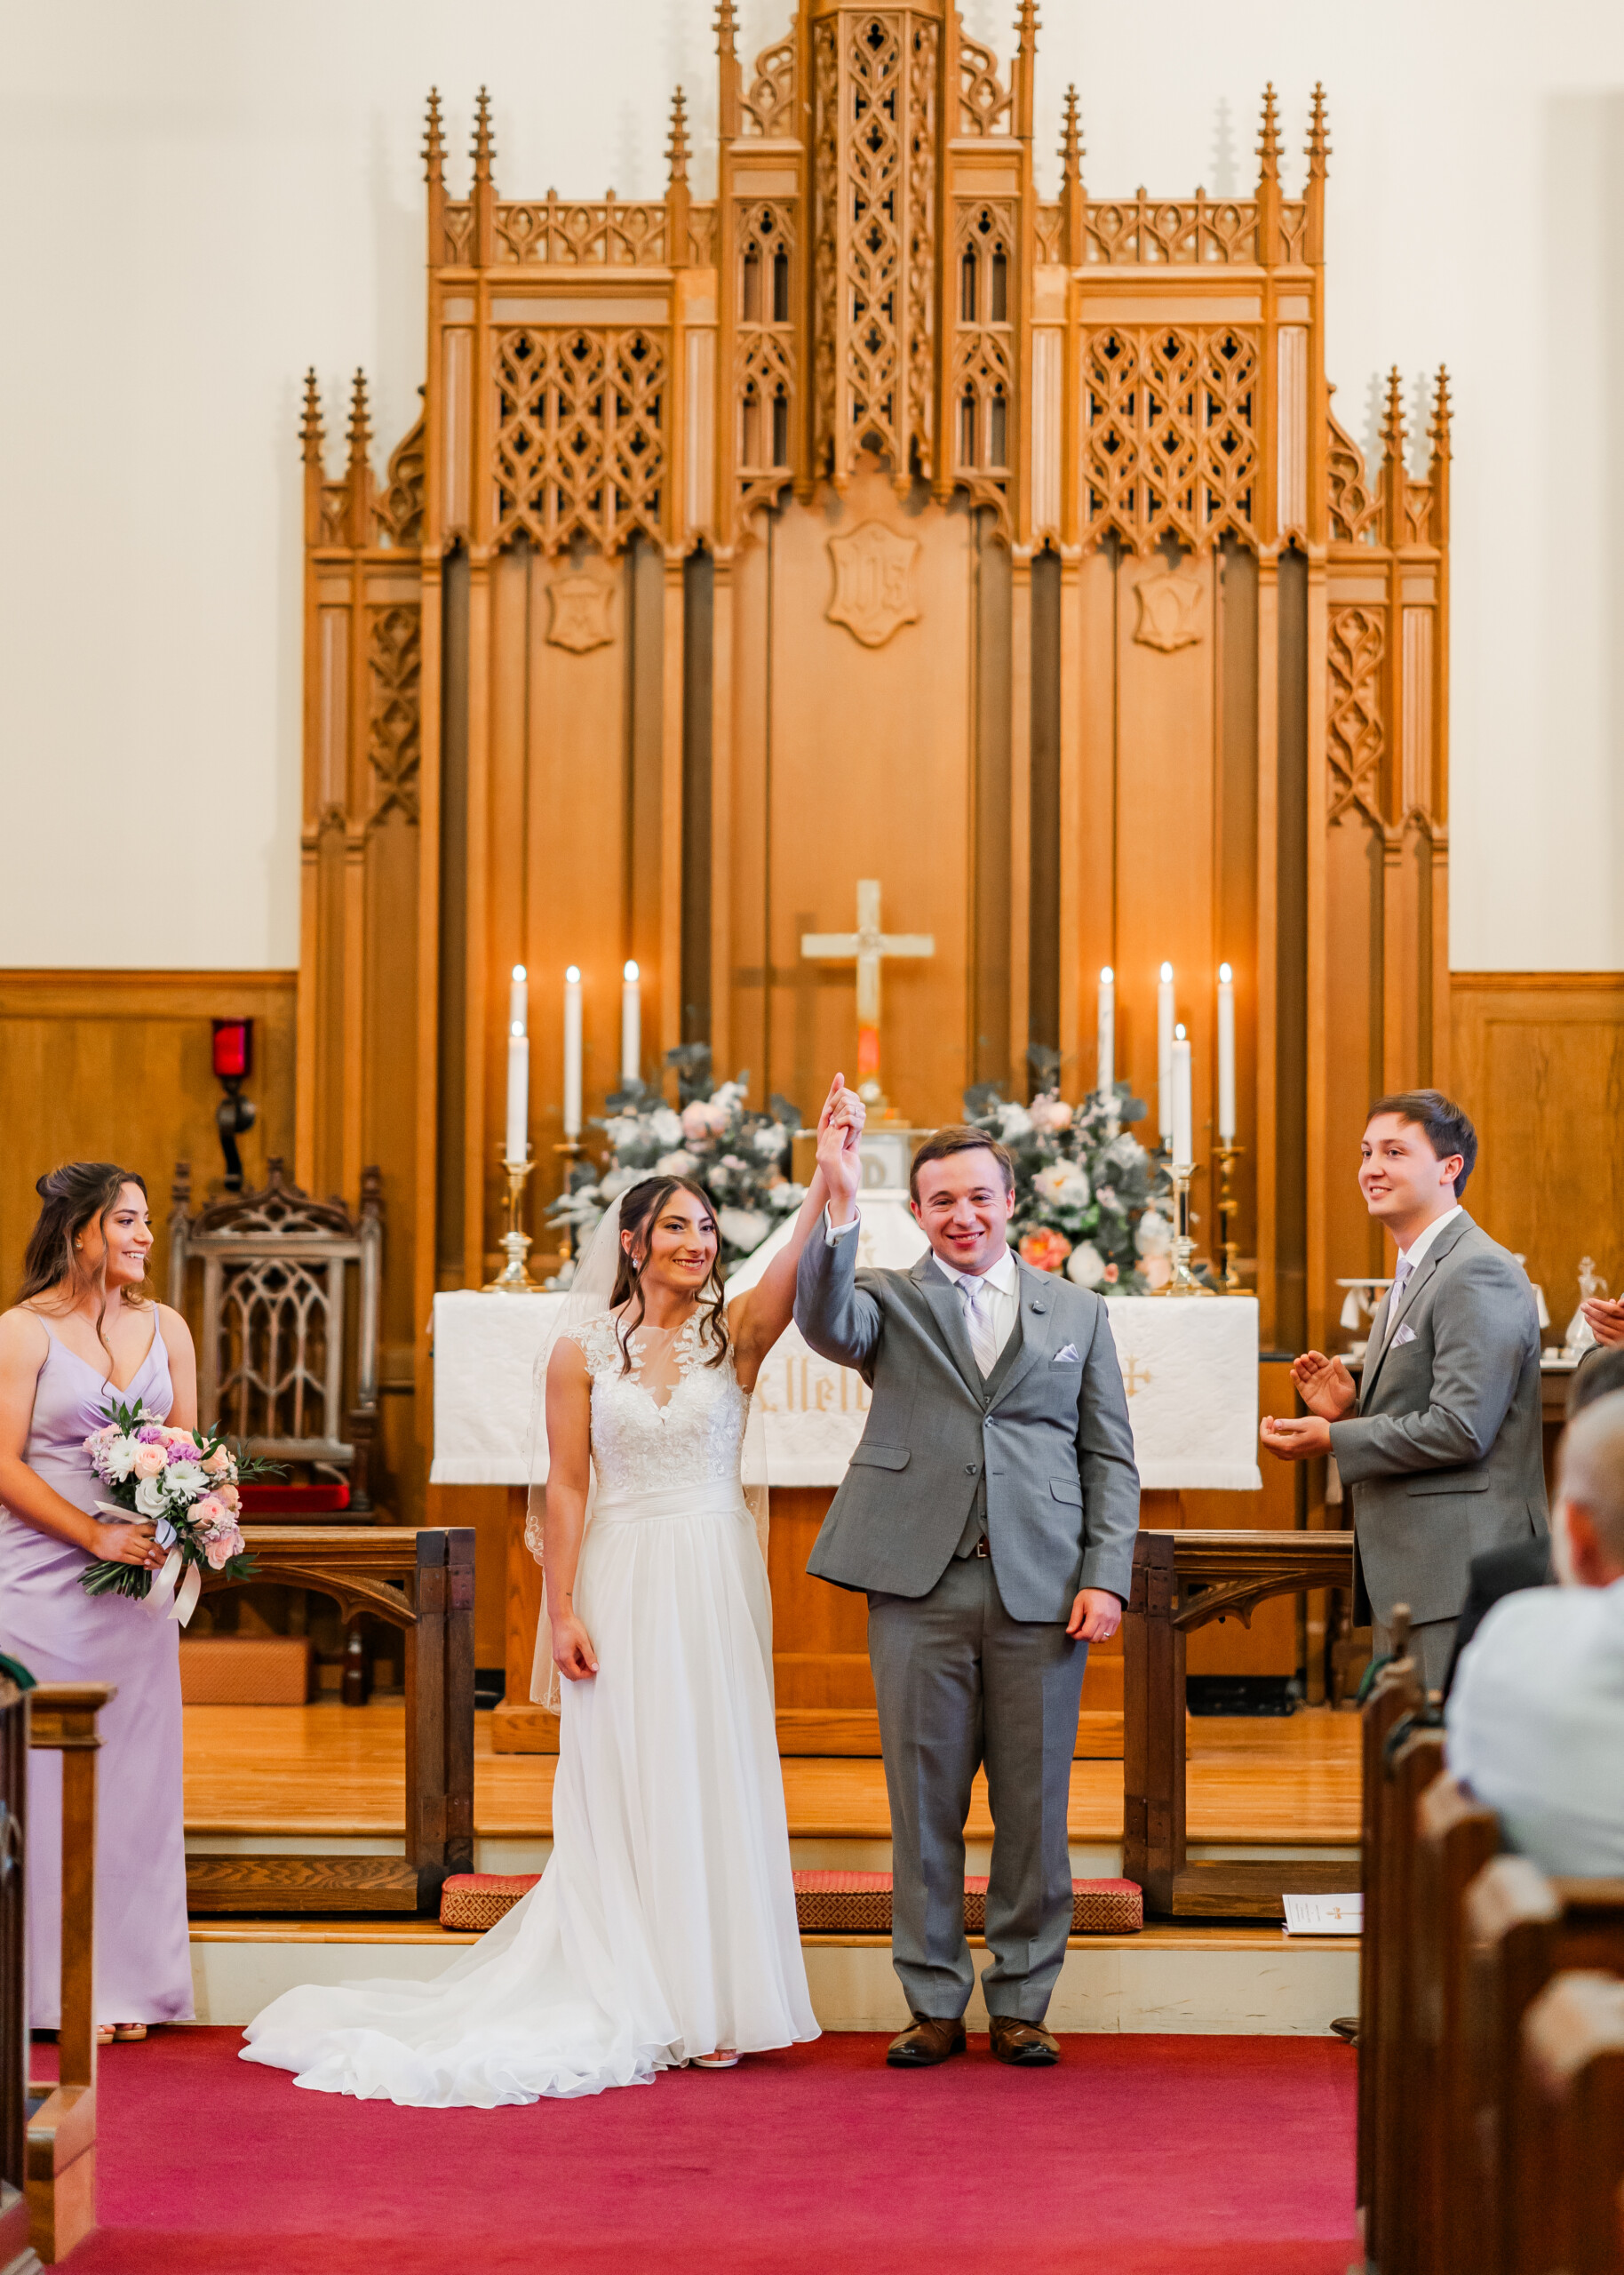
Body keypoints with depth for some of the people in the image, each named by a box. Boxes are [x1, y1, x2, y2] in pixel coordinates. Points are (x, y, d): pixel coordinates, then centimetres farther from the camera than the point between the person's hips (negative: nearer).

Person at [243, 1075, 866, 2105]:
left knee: (715, 1781, 3)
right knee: (619, 1789, 2)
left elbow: (792, 1274, -19)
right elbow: (568, 1487, 1)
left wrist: (828, 1178, -35)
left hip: (717, 1581, 0)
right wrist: (564, 1612, -6)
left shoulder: (735, 1333, 2)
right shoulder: (582, 1351, 2)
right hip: (621, 1583, 0)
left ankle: (711, 2003, 12)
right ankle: (629, 2003, 10)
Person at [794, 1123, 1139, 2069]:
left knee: (1034, 1807, 5)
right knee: (924, 1804, 4)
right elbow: (827, 1324, -15)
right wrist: (840, 1210, -28)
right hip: (921, 1587, -1)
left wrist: (1106, 1577, -1)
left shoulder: (1078, 1314, 13)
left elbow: (1111, 1460, 10)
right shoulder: (890, 1301, 9)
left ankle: (1022, 2004, 16)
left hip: (1043, 1591, 1)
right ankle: (935, 2005, 14)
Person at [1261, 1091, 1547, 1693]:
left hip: (1465, 1569, -10)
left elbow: (1460, 1429, -20)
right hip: (1403, 1579, 10)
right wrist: (1347, 1411, 5)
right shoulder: (1410, 1278, 21)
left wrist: (1332, 1439, -14)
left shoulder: (1480, 1274, -13)